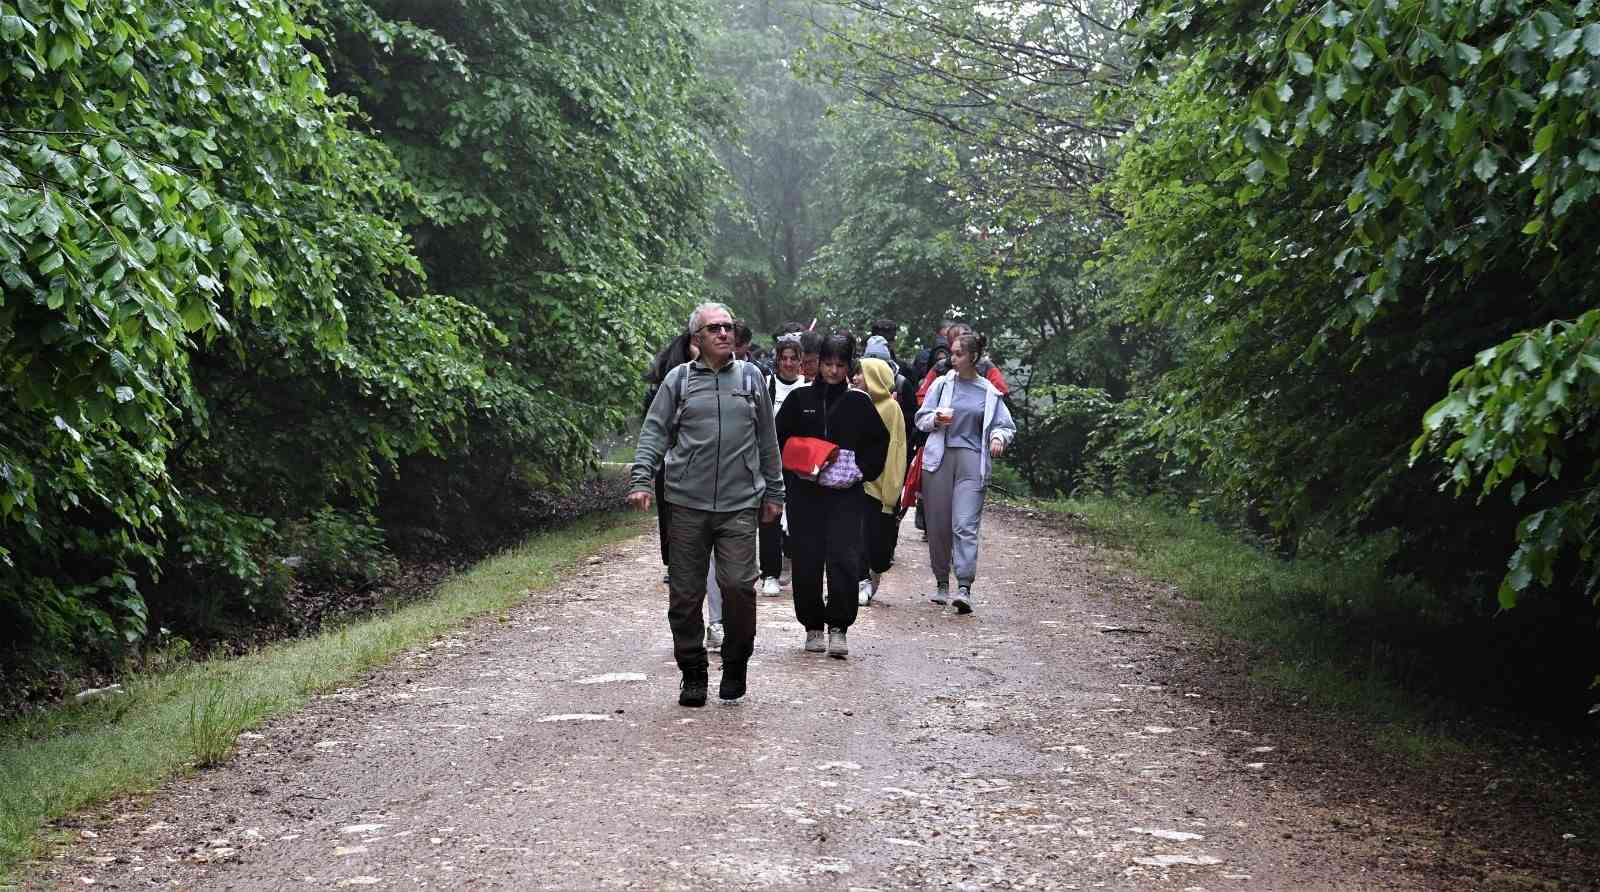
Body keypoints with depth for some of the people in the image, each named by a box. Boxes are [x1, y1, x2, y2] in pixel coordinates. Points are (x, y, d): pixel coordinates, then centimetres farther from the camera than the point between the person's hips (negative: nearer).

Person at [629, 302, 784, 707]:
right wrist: (642, 479, -6)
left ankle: (735, 667, 10)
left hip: (740, 505, 0)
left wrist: (773, 491, 16)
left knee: (738, 585, -9)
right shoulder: (678, 379, 7)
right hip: (687, 505, 0)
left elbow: (767, 440, 16)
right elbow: (653, 433, 6)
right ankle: (692, 673, 16)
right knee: (685, 593, 3)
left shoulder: (750, 377, 11)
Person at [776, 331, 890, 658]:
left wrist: (863, 470, 1)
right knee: (806, 561, 2)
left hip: (846, 494, -1)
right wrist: (791, 474, 1)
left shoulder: (859, 402, 4)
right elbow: (779, 439, 11)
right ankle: (813, 626, 16)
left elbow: (879, 440, 13)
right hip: (804, 493, 1)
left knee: (844, 559, -11)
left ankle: (838, 626, -3)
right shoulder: (800, 398, 4)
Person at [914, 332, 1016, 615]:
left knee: (965, 525, -13)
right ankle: (941, 583, 19)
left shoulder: (989, 392, 7)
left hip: (972, 461, -2)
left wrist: (998, 436, -10)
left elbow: (1007, 426, 12)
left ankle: (964, 588, -19)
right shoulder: (942, 384, 8)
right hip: (940, 458, 2)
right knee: (938, 525, 4)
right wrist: (936, 420, -10)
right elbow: (921, 418, 12)